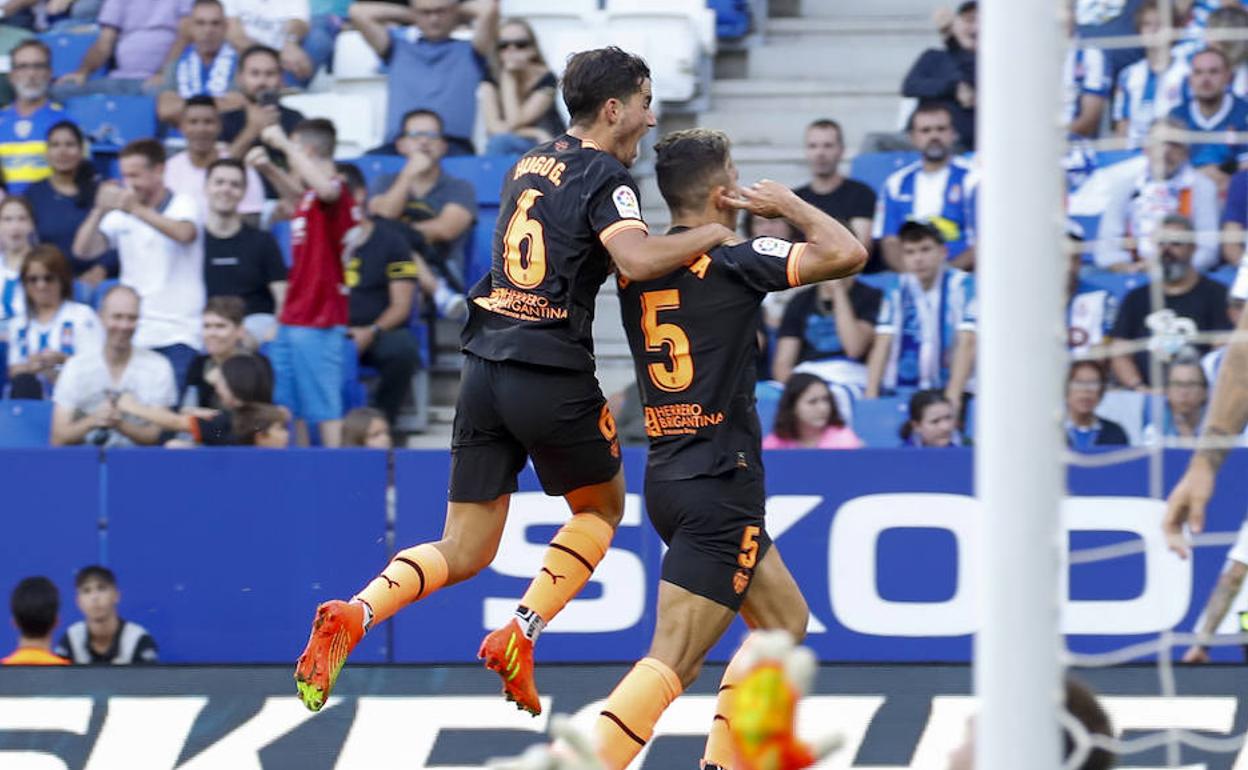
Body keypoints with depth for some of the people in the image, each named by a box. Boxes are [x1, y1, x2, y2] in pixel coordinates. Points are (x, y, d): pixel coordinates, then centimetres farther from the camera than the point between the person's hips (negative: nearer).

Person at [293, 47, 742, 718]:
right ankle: (517, 637, 5)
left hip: (484, 365, 6)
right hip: (552, 376, -6)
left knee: (463, 553, 9)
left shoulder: (530, 164, 17)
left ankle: (352, 616, -16)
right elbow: (637, 259, -24)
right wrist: (710, 235, -9)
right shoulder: (605, 177, -6)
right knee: (601, 507, 21)